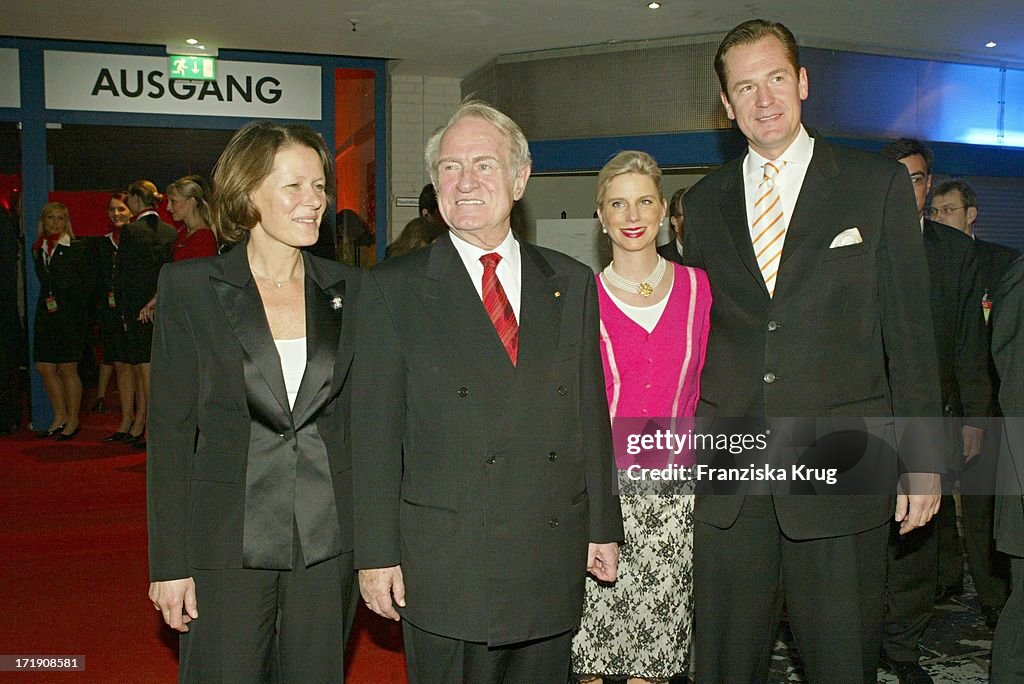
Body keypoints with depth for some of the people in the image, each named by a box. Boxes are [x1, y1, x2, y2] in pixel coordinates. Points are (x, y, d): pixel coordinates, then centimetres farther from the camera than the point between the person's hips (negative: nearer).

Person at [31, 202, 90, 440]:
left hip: (70, 314, -5)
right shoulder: (38, 250, 12)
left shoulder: (77, 248, -3)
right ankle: (60, 417, 19)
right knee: (45, 368, 4)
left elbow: (84, 286, -3)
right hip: (46, 315, 5)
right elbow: (43, 282, 17)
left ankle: (73, 420, 10)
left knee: (67, 369, -2)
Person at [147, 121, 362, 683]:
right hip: (228, 544, -2)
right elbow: (170, 428, -4)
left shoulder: (347, 288, 4)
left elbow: (359, 414, 8)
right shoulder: (189, 287, -4)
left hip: (327, 542, 3)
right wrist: (169, 562, -6)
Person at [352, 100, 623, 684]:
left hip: (554, 563, 3)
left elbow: (590, 412, 9)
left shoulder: (572, 284, 7)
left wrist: (603, 526, 8)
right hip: (445, 565, -3)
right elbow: (375, 431, -4)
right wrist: (378, 554, -6)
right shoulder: (396, 288, -2)